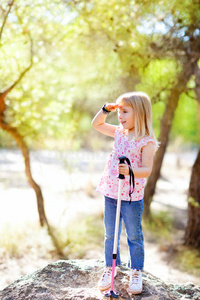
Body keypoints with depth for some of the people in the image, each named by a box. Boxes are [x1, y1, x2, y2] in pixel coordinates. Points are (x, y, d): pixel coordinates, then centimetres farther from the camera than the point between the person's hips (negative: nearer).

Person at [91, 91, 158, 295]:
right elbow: (96, 125, 18)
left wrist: (131, 170, -35)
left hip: (132, 197, -5)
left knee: (134, 236, 9)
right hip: (110, 194, 6)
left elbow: (147, 170, -17)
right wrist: (105, 109, 4)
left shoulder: (146, 141, -12)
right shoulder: (119, 132, 7)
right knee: (110, 234, 15)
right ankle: (110, 268, 32)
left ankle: (136, 272, 28)